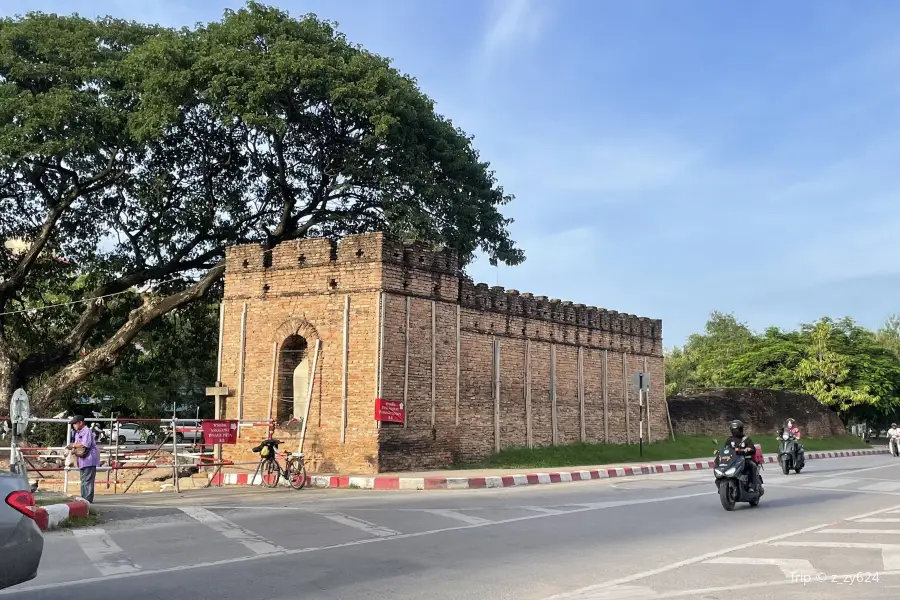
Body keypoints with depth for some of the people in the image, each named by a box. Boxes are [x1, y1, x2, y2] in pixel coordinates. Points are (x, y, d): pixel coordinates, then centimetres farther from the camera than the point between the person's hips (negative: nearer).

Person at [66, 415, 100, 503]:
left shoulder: (87, 431, -13)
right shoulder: (78, 433, 19)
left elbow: (86, 444, -23)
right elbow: (78, 444, 19)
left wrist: (73, 445, -14)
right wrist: (73, 447, -3)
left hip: (89, 459, -10)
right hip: (82, 459, 10)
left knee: (88, 480, -10)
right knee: (83, 480, 14)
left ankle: (88, 499, -9)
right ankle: (83, 498, 20)